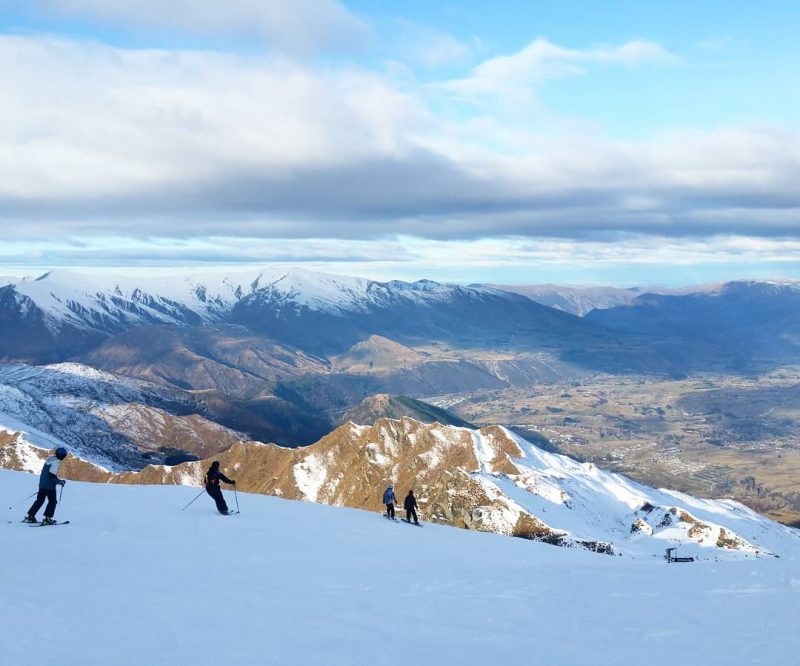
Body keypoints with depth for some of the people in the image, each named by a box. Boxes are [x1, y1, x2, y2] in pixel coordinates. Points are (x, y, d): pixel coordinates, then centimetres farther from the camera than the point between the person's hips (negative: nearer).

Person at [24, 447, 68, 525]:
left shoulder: (49, 459, 11)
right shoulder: (56, 462, -17)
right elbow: (52, 476, -23)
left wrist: (58, 481, 23)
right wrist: (60, 481, -10)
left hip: (42, 484, 8)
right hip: (49, 486, -8)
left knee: (39, 500, 16)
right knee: (52, 501, 3)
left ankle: (30, 516, 15)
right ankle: (47, 518, -3)